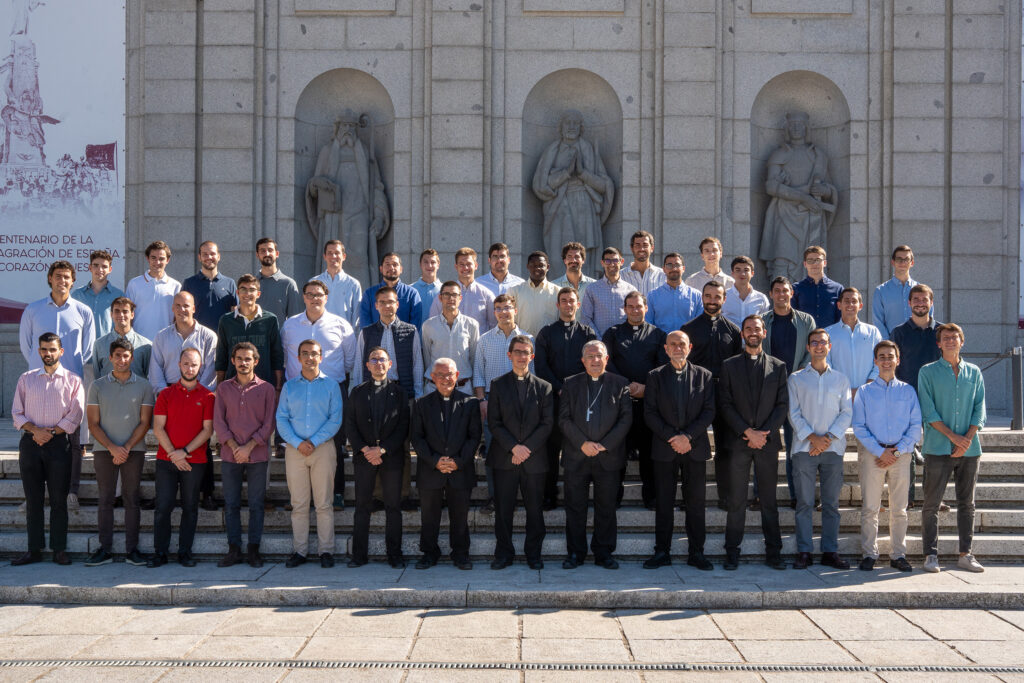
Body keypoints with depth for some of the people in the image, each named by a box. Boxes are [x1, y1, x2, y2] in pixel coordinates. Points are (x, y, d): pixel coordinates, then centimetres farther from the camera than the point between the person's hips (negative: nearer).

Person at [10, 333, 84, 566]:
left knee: (59, 499, -1)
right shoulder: (26, 378, 13)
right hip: (30, 442, 2)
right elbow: (17, 413, 8)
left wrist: (50, 433, -10)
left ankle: (59, 550, 4)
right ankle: (34, 549, 9)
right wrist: (35, 430, -8)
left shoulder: (72, 380, 5)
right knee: (33, 499, 4)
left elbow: (75, 415, -2)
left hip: (59, 443, -2)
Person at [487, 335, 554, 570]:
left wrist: (527, 448, -11)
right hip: (504, 459, 0)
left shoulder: (543, 387, 7)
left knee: (534, 509, 4)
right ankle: (504, 553, 14)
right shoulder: (498, 385, 6)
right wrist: (513, 447, -13)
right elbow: (494, 422, 0)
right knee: (503, 509, 3)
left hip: (535, 459, 0)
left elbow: (547, 423, 0)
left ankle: (533, 553, 16)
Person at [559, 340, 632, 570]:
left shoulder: (620, 385, 6)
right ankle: (575, 553, 12)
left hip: (608, 456, 0)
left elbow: (626, 418, 0)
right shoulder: (571, 385, 8)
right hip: (576, 456, 1)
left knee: (606, 507, 4)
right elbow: (564, 419, 2)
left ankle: (603, 553, 15)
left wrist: (605, 444, -10)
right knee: (575, 507, 3)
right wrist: (583, 443, -11)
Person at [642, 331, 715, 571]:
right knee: (663, 502, 3)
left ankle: (696, 552, 10)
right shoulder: (655, 376, 6)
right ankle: (662, 552, 10)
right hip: (664, 448, 0)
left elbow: (709, 411, 0)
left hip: (695, 447, 0)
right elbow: (650, 413, 0)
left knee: (696, 502, 2)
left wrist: (688, 436, -12)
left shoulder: (703, 376, 7)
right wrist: (671, 437, -11)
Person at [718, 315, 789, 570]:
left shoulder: (778, 366, 10)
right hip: (738, 442, -1)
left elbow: (783, 405, 4)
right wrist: (748, 432, -10)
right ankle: (732, 553, 7)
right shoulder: (729, 365, 7)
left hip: (767, 442, 1)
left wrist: (764, 433, -8)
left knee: (769, 500, 5)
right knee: (736, 500, 0)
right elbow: (725, 405, 0)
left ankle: (773, 553, 11)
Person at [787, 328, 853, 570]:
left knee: (831, 503, 2)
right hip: (804, 448, -1)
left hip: (833, 448, 1)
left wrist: (828, 437, -8)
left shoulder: (840, 379, 14)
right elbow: (793, 413, 3)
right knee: (804, 502, -3)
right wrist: (811, 437, -10)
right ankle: (804, 553, 1)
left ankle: (830, 552, 7)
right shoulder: (796, 378, 10)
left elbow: (847, 413, 6)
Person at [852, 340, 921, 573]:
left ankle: (898, 555, 11)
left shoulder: (908, 391, 10)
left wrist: (897, 451, -7)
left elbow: (916, 427, 5)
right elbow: (859, 427, 1)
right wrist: (881, 451, -9)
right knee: (870, 508, -2)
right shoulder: (865, 392, 8)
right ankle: (869, 555, 4)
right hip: (872, 454, -1)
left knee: (899, 509, 4)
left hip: (902, 455, 1)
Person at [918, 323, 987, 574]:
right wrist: (952, 436, -13)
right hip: (938, 448, -3)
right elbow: (928, 410, -4)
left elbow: (979, 408, 7)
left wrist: (967, 439, -8)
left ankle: (965, 554, 13)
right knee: (932, 504, -2)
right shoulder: (928, 372, 4)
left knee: (967, 503, 7)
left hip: (969, 449, 3)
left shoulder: (974, 372, 12)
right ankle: (931, 555, 4)